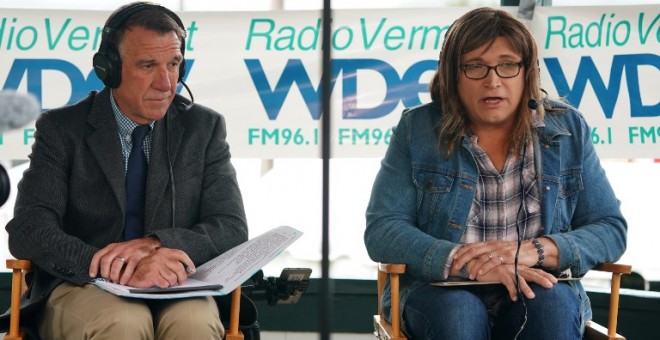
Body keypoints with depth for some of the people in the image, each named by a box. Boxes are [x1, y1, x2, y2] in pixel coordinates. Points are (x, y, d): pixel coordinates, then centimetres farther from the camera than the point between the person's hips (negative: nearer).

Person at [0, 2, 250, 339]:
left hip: (175, 290, 1)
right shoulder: (61, 129, 1)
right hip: (83, 288, -1)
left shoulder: (204, 127, 6)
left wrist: (154, 245, -20)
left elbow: (232, 229, 1)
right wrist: (122, 269, -27)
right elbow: (28, 232, -10)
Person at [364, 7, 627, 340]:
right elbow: (381, 231, -6)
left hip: (540, 291, 2)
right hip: (440, 293, -1)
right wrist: (466, 264, -22)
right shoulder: (417, 129, 2)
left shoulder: (566, 129, 6)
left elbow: (611, 230, 3)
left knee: (552, 301, -31)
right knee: (458, 309, -34)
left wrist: (534, 250, -16)